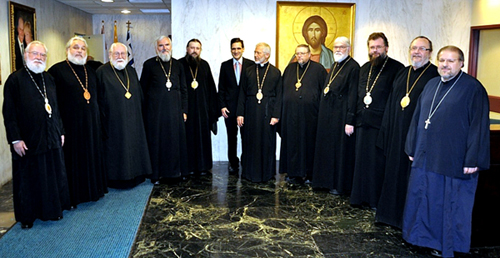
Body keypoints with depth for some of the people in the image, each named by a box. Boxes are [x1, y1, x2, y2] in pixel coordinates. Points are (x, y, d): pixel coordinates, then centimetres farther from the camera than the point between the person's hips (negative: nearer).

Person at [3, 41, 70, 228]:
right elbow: (9, 112, -10)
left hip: (51, 139, 5)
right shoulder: (15, 79, -7)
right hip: (28, 140, -5)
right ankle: (27, 216, 21)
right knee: (28, 178, 6)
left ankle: (53, 209, 28)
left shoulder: (49, 79, 11)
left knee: (53, 176, 12)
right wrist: (15, 139, -15)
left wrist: (61, 132, 12)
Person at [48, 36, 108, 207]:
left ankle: (93, 189, 26)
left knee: (92, 156, 12)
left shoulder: (90, 71, 14)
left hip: (91, 123, 6)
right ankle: (72, 195, 14)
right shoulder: (57, 70, -4)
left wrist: (98, 119, 13)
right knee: (73, 159, 2)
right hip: (70, 123, -5)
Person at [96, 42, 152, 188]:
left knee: (135, 147, 11)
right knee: (116, 150, 1)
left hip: (133, 121, 6)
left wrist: (139, 114, 12)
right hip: (114, 121, -6)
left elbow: (140, 95, 17)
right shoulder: (102, 72, -5)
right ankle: (117, 179, 13)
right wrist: (103, 120, -12)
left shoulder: (131, 71, 12)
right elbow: (99, 99, -8)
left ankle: (135, 176, 23)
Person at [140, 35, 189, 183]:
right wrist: (143, 112, -2)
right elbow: (143, 89, 4)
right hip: (155, 110, -2)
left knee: (176, 140, 6)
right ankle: (157, 173, 13)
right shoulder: (149, 64, 3)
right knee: (156, 140, 2)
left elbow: (183, 89, 12)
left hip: (175, 110, 3)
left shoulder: (178, 65, 10)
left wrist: (184, 110, 6)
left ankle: (176, 170, 19)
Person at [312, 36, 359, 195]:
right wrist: (323, 113, 14)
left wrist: (350, 121, -21)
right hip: (328, 114, 9)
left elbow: (353, 94, -17)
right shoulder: (335, 66, 15)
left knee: (341, 150, 1)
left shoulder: (353, 67, -11)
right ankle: (327, 180, 27)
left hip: (341, 115, -8)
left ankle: (340, 185, 14)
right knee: (327, 147, 14)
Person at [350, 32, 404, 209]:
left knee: (378, 162, 1)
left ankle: (377, 199, 14)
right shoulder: (364, 69, 16)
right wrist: (353, 118, 12)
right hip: (362, 122, 6)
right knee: (361, 160, 11)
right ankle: (360, 196, 24)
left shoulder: (396, 68, -5)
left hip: (381, 123, -6)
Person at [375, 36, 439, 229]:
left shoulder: (435, 75, -6)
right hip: (397, 133, 7)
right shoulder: (402, 74, 14)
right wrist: (386, 132, 13)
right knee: (394, 171, 14)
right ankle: (392, 213, 29)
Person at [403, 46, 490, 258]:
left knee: (450, 203, 5)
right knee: (424, 199, 14)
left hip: (453, 160, -6)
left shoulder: (473, 88, -8)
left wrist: (473, 160, -15)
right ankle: (428, 238, 31)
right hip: (426, 157, 6)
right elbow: (417, 117, 14)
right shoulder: (431, 85, 10)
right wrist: (412, 148, 13)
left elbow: (479, 125, -11)